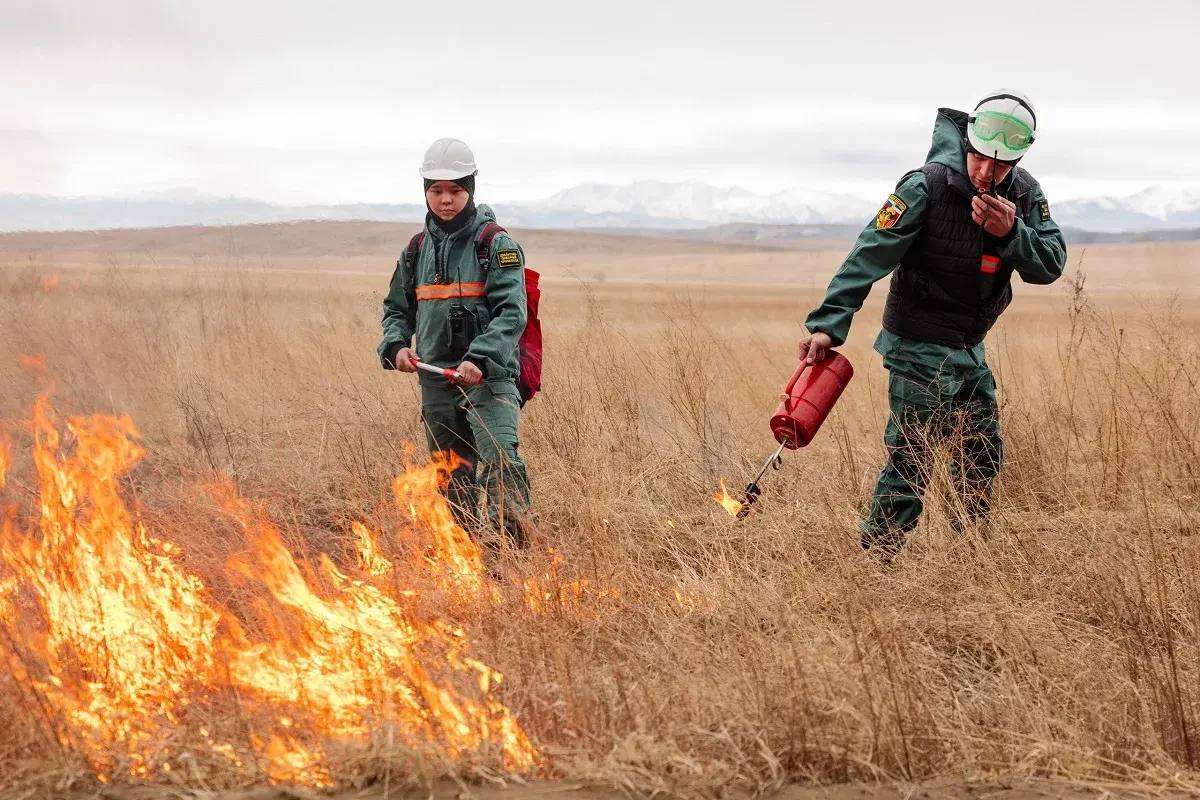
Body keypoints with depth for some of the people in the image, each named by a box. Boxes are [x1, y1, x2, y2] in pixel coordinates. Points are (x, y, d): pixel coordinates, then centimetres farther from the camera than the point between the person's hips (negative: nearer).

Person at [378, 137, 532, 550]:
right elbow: (396, 308, 21)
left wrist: (480, 360, -26)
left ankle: (510, 529, -38)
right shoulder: (417, 249, 13)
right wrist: (396, 346, -1)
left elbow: (511, 311, -13)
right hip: (436, 380, 6)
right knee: (452, 479, 11)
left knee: (499, 456, -27)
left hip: (489, 375, -6)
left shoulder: (495, 244, -4)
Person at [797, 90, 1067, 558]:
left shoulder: (1025, 195, -3)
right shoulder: (927, 187, -22)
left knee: (983, 454, 15)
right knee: (911, 459, -10)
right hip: (920, 348, -7)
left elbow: (1051, 266, -7)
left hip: (969, 348, 7)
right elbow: (869, 256, -26)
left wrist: (1011, 233, -27)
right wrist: (827, 324, -35)